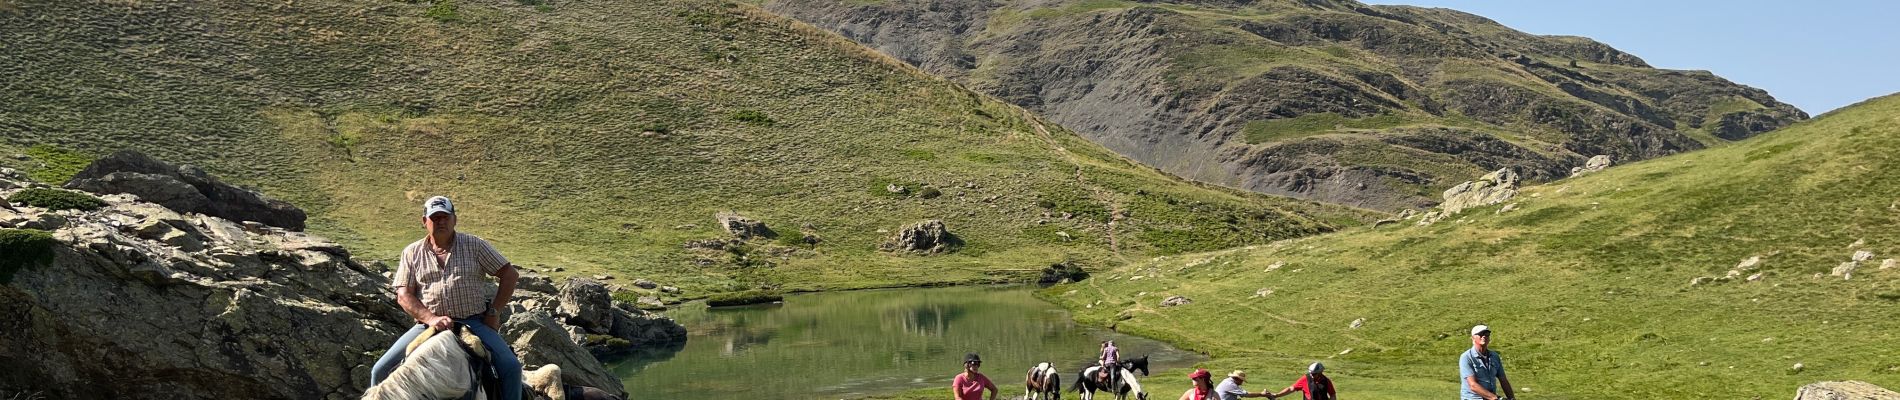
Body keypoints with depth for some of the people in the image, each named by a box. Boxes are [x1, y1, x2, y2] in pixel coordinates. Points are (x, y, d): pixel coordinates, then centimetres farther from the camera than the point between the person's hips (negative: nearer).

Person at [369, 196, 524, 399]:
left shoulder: (474, 245, 7)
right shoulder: (412, 253, 10)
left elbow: (509, 274, 8)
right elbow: (403, 296, 2)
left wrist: (494, 311, 0)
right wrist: (431, 318, -15)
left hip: (474, 323, -1)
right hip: (429, 324, 2)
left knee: (511, 367, -22)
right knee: (381, 370, -9)